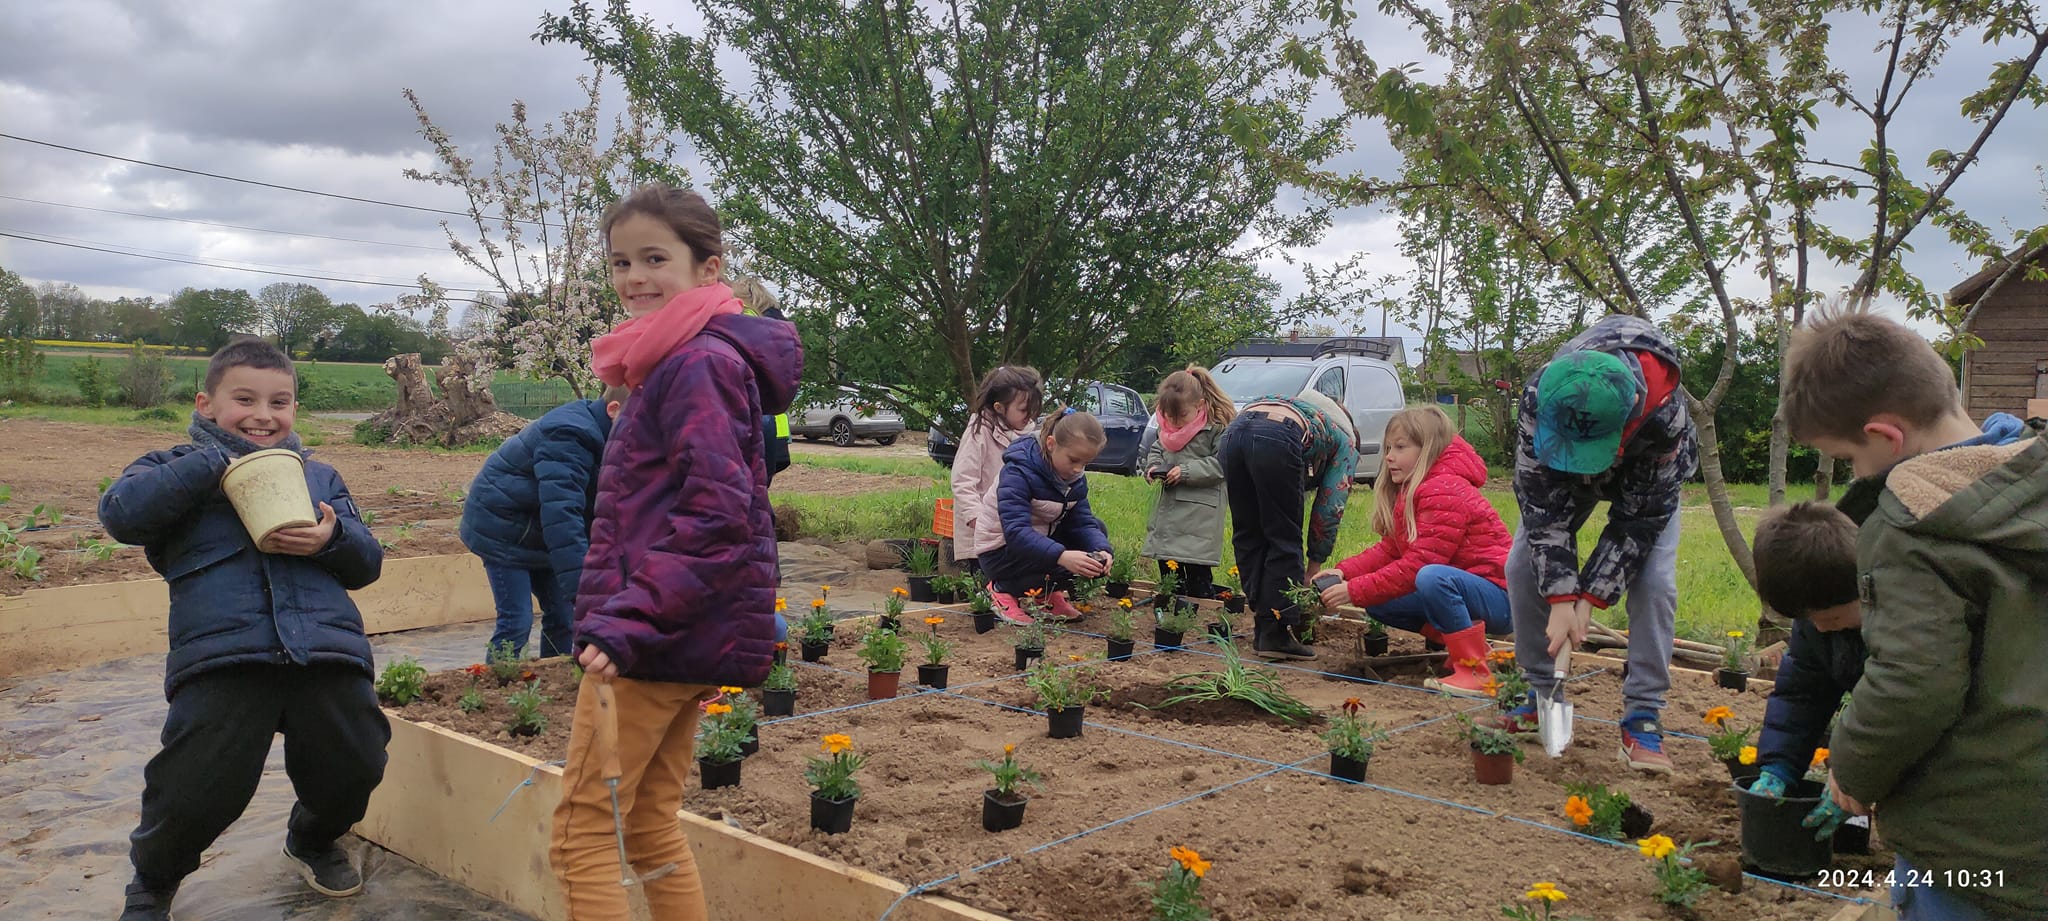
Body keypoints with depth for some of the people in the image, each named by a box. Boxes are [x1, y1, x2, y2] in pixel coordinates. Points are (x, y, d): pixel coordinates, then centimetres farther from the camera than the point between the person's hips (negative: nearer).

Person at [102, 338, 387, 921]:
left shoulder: (319, 477, 23)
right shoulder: (178, 468, 15)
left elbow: (367, 563, 16)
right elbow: (120, 514, -6)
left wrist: (333, 539, -6)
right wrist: (214, 462, -10)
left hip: (329, 650, 3)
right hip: (221, 655, -3)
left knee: (355, 769, -1)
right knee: (200, 789, -9)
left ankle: (314, 840, 36)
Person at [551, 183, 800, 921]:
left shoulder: (697, 363, -15)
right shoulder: (671, 359, 16)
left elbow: (716, 514, -25)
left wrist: (627, 621, -27)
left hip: (656, 636, -10)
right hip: (683, 637, 10)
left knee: (581, 832, -1)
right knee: (651, 823, 17)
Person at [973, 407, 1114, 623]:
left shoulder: (1076, 477, -3)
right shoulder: (1018, 472, -27)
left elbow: (1083, 522, -8)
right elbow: (1015, 531, -37)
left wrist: (1101, 549, -31)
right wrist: (1061, 555, -50)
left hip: (1040, 541, 8)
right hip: (1000, 551, -8)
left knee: (1098, 530, -3)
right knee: (1071, 564, -27)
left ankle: (1050, 593, 5)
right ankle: (1002, 590, -7)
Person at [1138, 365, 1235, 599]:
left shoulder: (1217, 428, -13)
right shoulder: (1168, 427, 8)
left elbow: (1221, 464, -16)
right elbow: (1156, 449, 22)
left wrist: (1187, 471, -21)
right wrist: (1153, 466, 2)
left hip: (1200, 514, -7)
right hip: (1169, 509, 7)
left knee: (1198, 574, -5)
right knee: (1168, 569, 13)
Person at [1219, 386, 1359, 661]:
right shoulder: (1346, 445, 28)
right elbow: (1329, 509, 19)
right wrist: (1313, 568, 27)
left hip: (1233, 431, 6)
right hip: (1276, 440, -6)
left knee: (1248, 536, 16)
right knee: (1284, 539, 8)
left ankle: (1262, 631, 21)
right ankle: (1276, 635, 6)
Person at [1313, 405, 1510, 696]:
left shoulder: (1444, 492, -22)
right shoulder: (1411, 490, 12)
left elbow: (1417, 564, -27)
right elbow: (1389, 549, 7)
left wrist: (1355, 591, -24)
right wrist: (1343, 572, -8)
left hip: (1500, 599, -10)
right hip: (1462, 588, 10)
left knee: (1432, 578, -38)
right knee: (1378, 604, 3)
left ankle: (1476, 672, -24)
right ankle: (1463, 647, 8)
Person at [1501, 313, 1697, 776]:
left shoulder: (1665, 412, -44)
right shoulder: (1540, 397, -40)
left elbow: (1639, 517, -31)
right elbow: (1543, 506, -31)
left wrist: (1590, 598, -32)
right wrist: (1561, 598, -36)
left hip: (1648, 481, -2)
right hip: (1563, 478, 2)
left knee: (1653, 580, -20)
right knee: (1522, 565, -11)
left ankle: (1643, 716, -10)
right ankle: (1542, 693, 4)